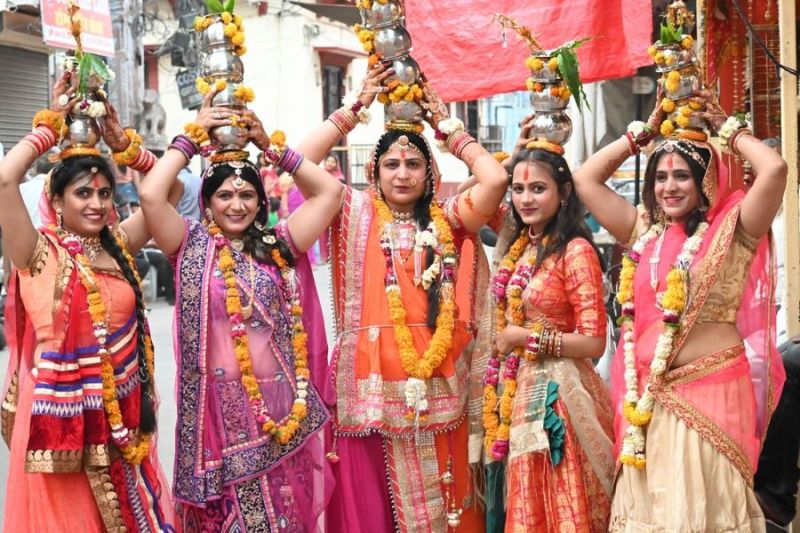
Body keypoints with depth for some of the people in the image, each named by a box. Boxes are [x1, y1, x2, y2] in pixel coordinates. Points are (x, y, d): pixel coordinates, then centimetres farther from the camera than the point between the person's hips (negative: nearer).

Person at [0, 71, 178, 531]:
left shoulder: (118, 246, 4)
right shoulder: (40, 254, -9)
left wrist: (121, 141, -2)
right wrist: (53, 122, -13)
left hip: (122, 414, 5)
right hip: (62, 414, -5)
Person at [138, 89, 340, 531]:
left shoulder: (278, 245, 7)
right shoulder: (192, 246, 1)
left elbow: (329, 192, 3)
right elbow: (150, 194, -14)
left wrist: (271, 146, 2)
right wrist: (192, 136, -4)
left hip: (279, 402, 2)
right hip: (218, 403, -2)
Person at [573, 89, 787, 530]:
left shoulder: (732, 229, -2)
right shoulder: (644, 231, 11)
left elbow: (774, 169, -16)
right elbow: (585, 179, 13)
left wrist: (728, 129, 0)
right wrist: (642, 132, 14)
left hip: (714, 392, -4)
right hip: (649, 396, 5)